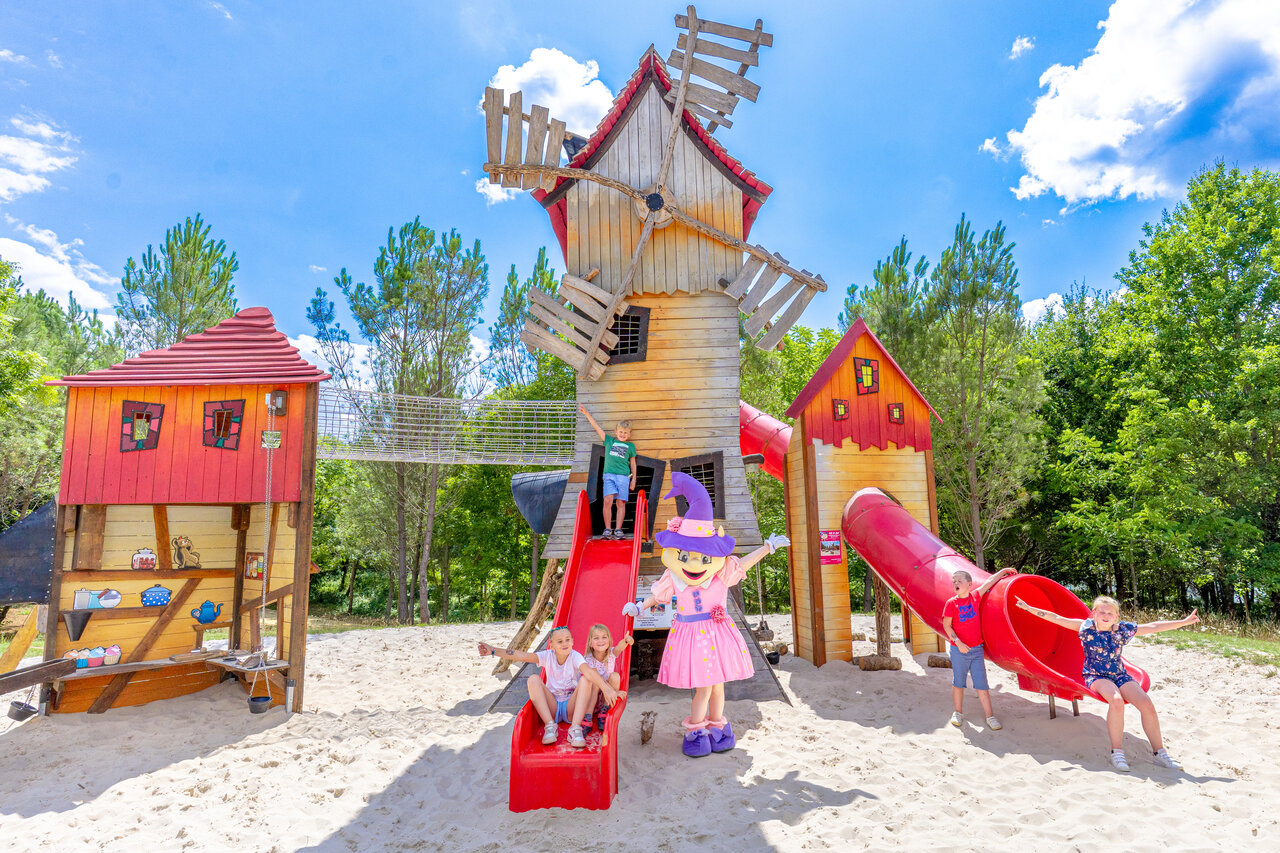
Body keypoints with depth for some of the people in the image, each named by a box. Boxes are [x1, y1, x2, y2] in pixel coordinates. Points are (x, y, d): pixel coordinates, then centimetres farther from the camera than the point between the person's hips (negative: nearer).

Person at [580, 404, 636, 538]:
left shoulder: (630, 446, 16)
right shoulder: (609, 441, 17)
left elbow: (633, 463, 18)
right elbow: (597, 427, 14)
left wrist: (634, 479, 13)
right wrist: (586, 413, 10)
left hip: (624, 476, 0)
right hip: (609, 474, 0)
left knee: (621, 503, -4)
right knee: (608, 501, -13)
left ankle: (618, 530, -3)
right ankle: (607, 529, -9)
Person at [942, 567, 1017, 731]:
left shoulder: (975, 597, 2)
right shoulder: (951, 603, -6)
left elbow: (990, 581, 9)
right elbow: (946, 625, -7)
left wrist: (1004, 570, 14)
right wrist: (958, 642, -16)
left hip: (977, 649, 2)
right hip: (959, 650, -2)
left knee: (981, 684, 4)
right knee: (958, 683, 8)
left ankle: (990, 717, 10)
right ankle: (958, 713, 22)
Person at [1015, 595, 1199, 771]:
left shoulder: (1122, 629, 2)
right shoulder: (1086, 627, -4)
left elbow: (1153, 627, 6)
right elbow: (1056, 618, -4)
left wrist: (1183, 622, 6)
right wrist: (1029, 608, -8)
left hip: (1120, 675, 4)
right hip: (1095, 676, -3)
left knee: (1146, 704, -20)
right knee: (1116, 700, -32)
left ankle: (1159, 752, -2)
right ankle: (1116, 752, -21)